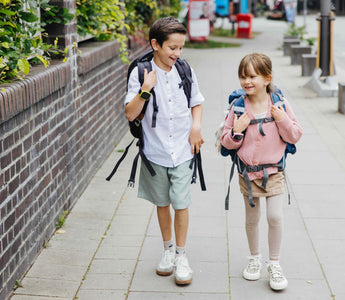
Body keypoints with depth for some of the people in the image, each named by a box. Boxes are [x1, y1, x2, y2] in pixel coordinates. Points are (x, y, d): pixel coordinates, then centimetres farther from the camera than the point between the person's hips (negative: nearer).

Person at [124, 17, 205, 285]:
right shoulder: (141, 74, -8)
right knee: (162, 203, 13)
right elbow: (131, 114, -11)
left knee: (181, 203, -2)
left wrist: (196, 126, -4)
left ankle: (181, 254, 14)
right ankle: (168, 248, 32)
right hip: (155, 150, 0)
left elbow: (197, 103, 13)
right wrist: (145, 89, -23)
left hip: (182, 150, 0)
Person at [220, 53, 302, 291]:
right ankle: (255, 258, 34)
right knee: (252, 219, 12)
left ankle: (274, 263, 13)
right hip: (248, 172, 1)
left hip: (274, 171, -1)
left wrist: (284, 121, -18)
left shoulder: (280, 104, -4)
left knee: (275, 216, -7)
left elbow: (294, 137, -1)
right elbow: (227, 142, 0)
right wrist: (237, 131, -19)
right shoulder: (238, 107, -4)